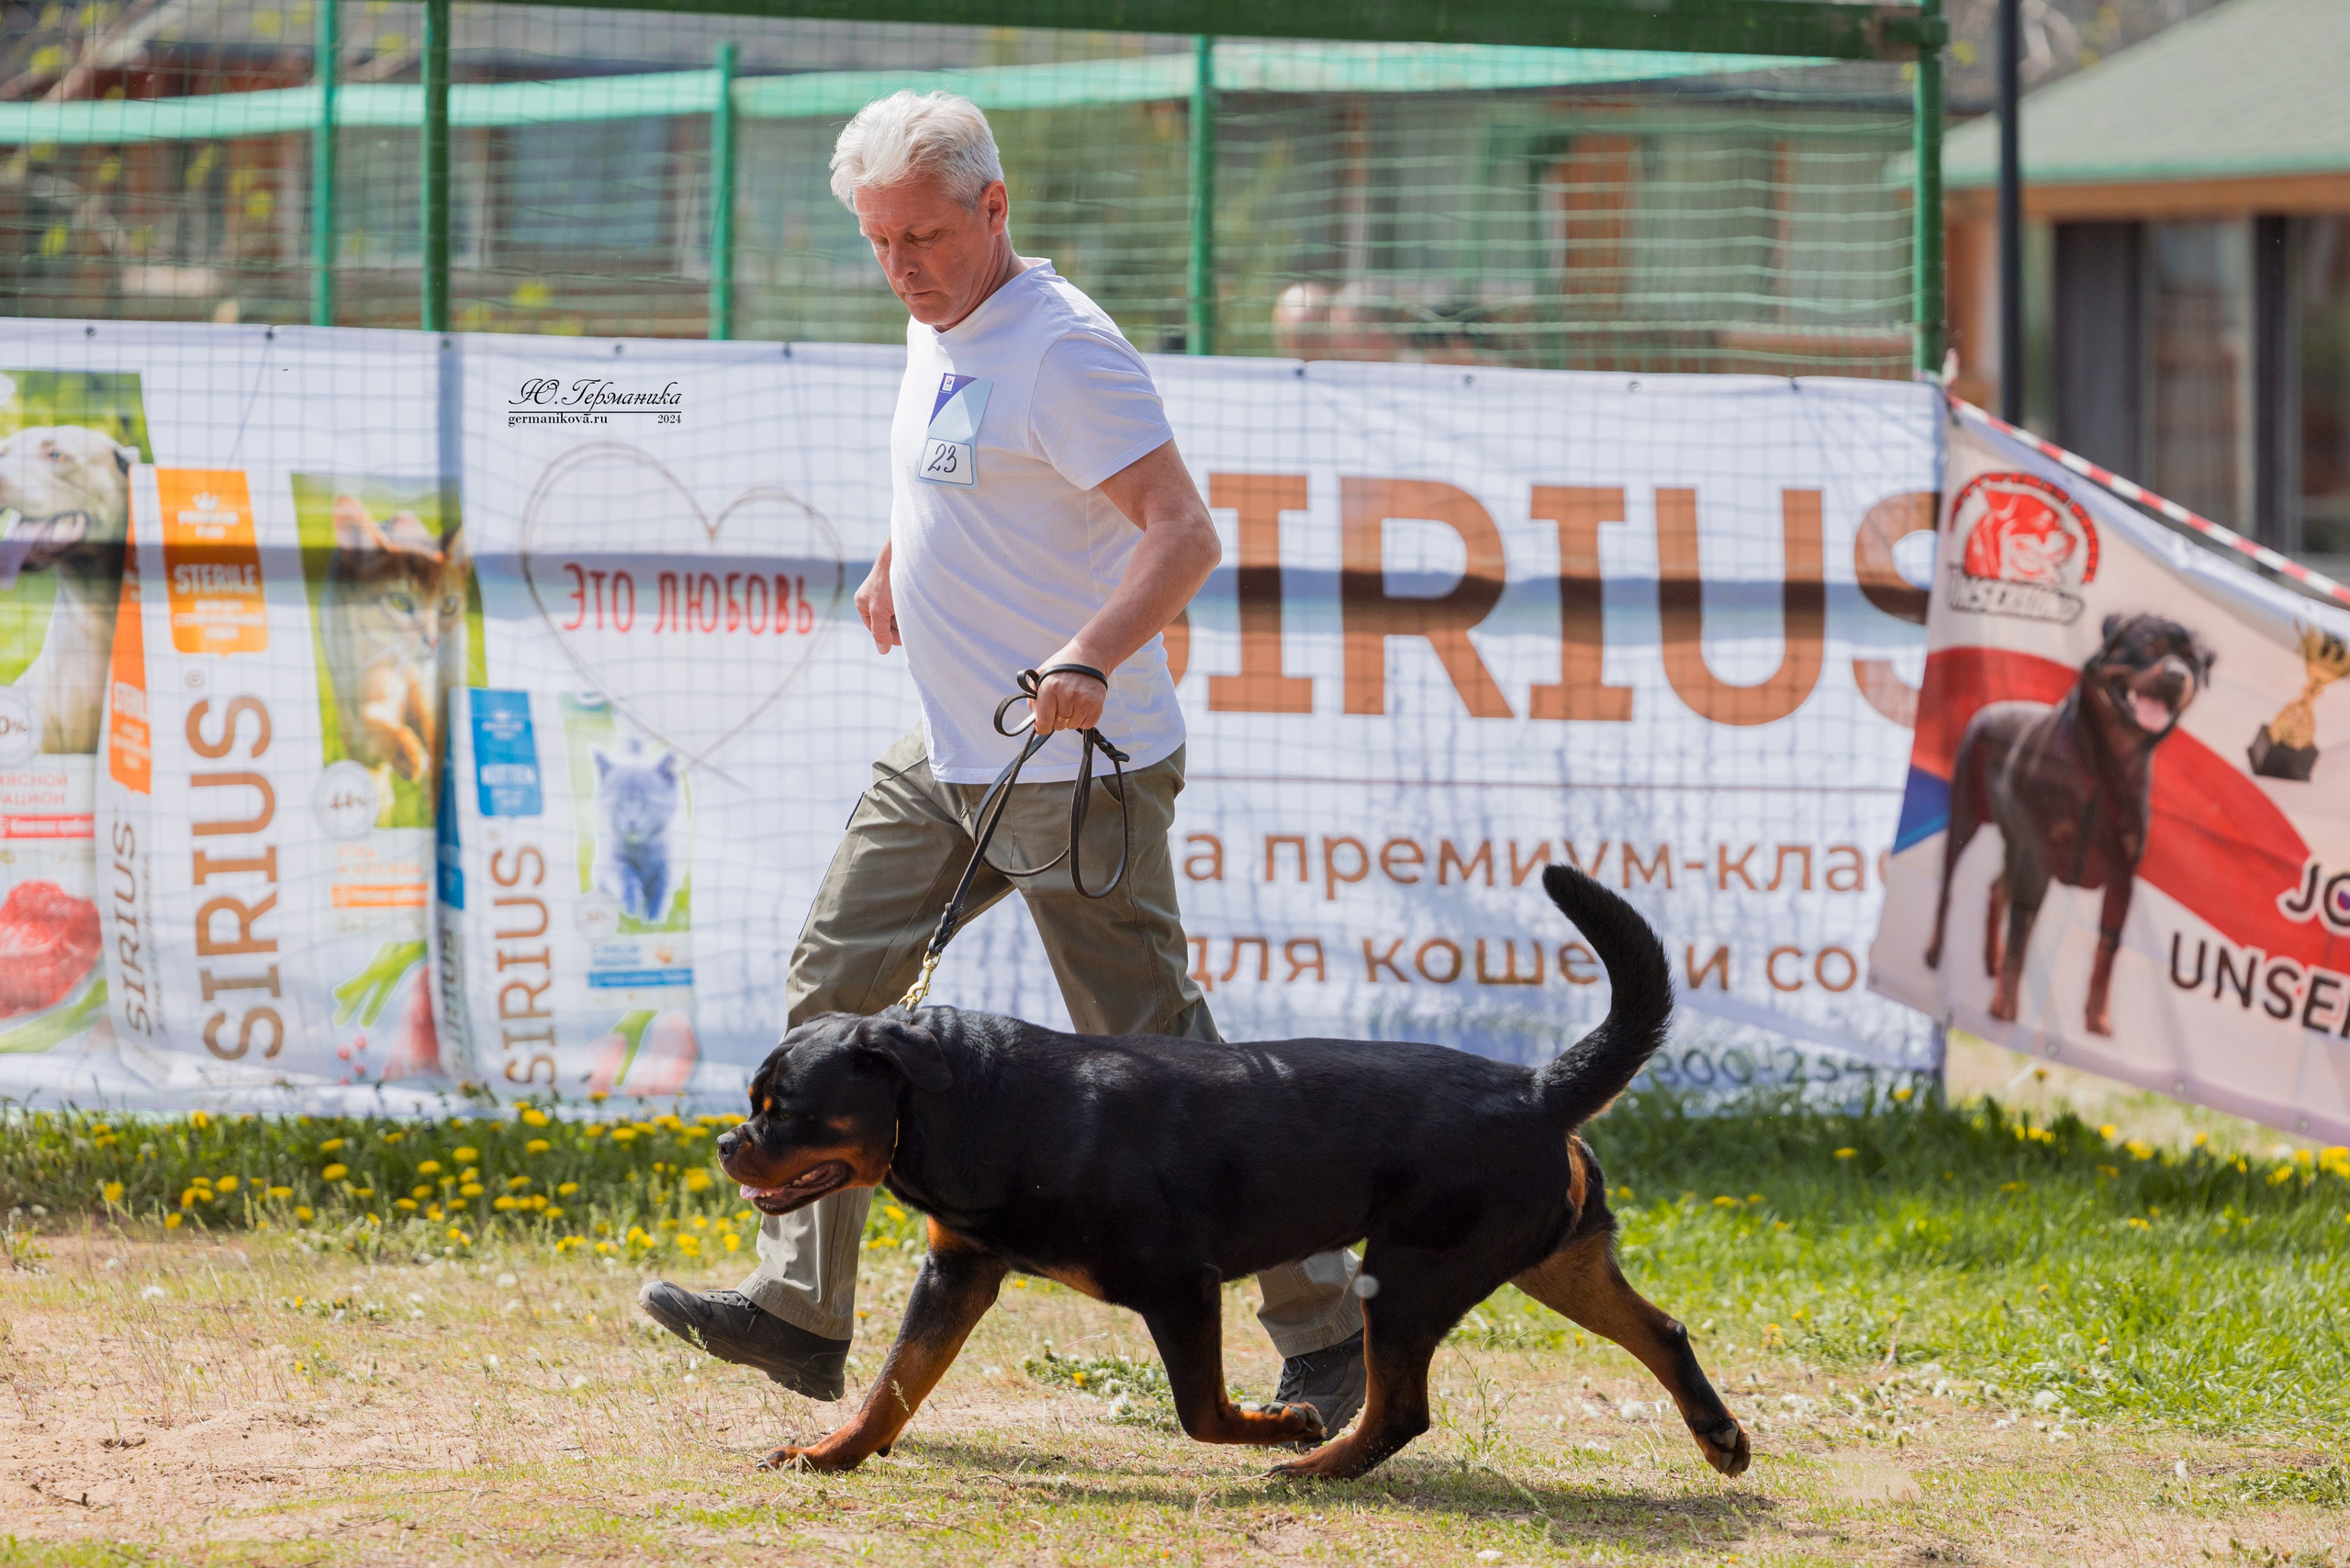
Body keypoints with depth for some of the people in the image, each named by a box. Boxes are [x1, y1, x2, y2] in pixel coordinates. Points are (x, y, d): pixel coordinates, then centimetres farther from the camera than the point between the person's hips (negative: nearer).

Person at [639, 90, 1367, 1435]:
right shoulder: (941, 329, 11)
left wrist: (1091, 656, -39)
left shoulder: (1063, 349, -19)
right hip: (949, 755, 10)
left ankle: (1327, 1334, -2)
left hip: (1075, 768, -10)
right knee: (837, 986, 8)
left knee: (1155, 1054, -9)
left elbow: (1185, 532, -26)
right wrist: (899, 559, 42)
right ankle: (802, 1311, 12)